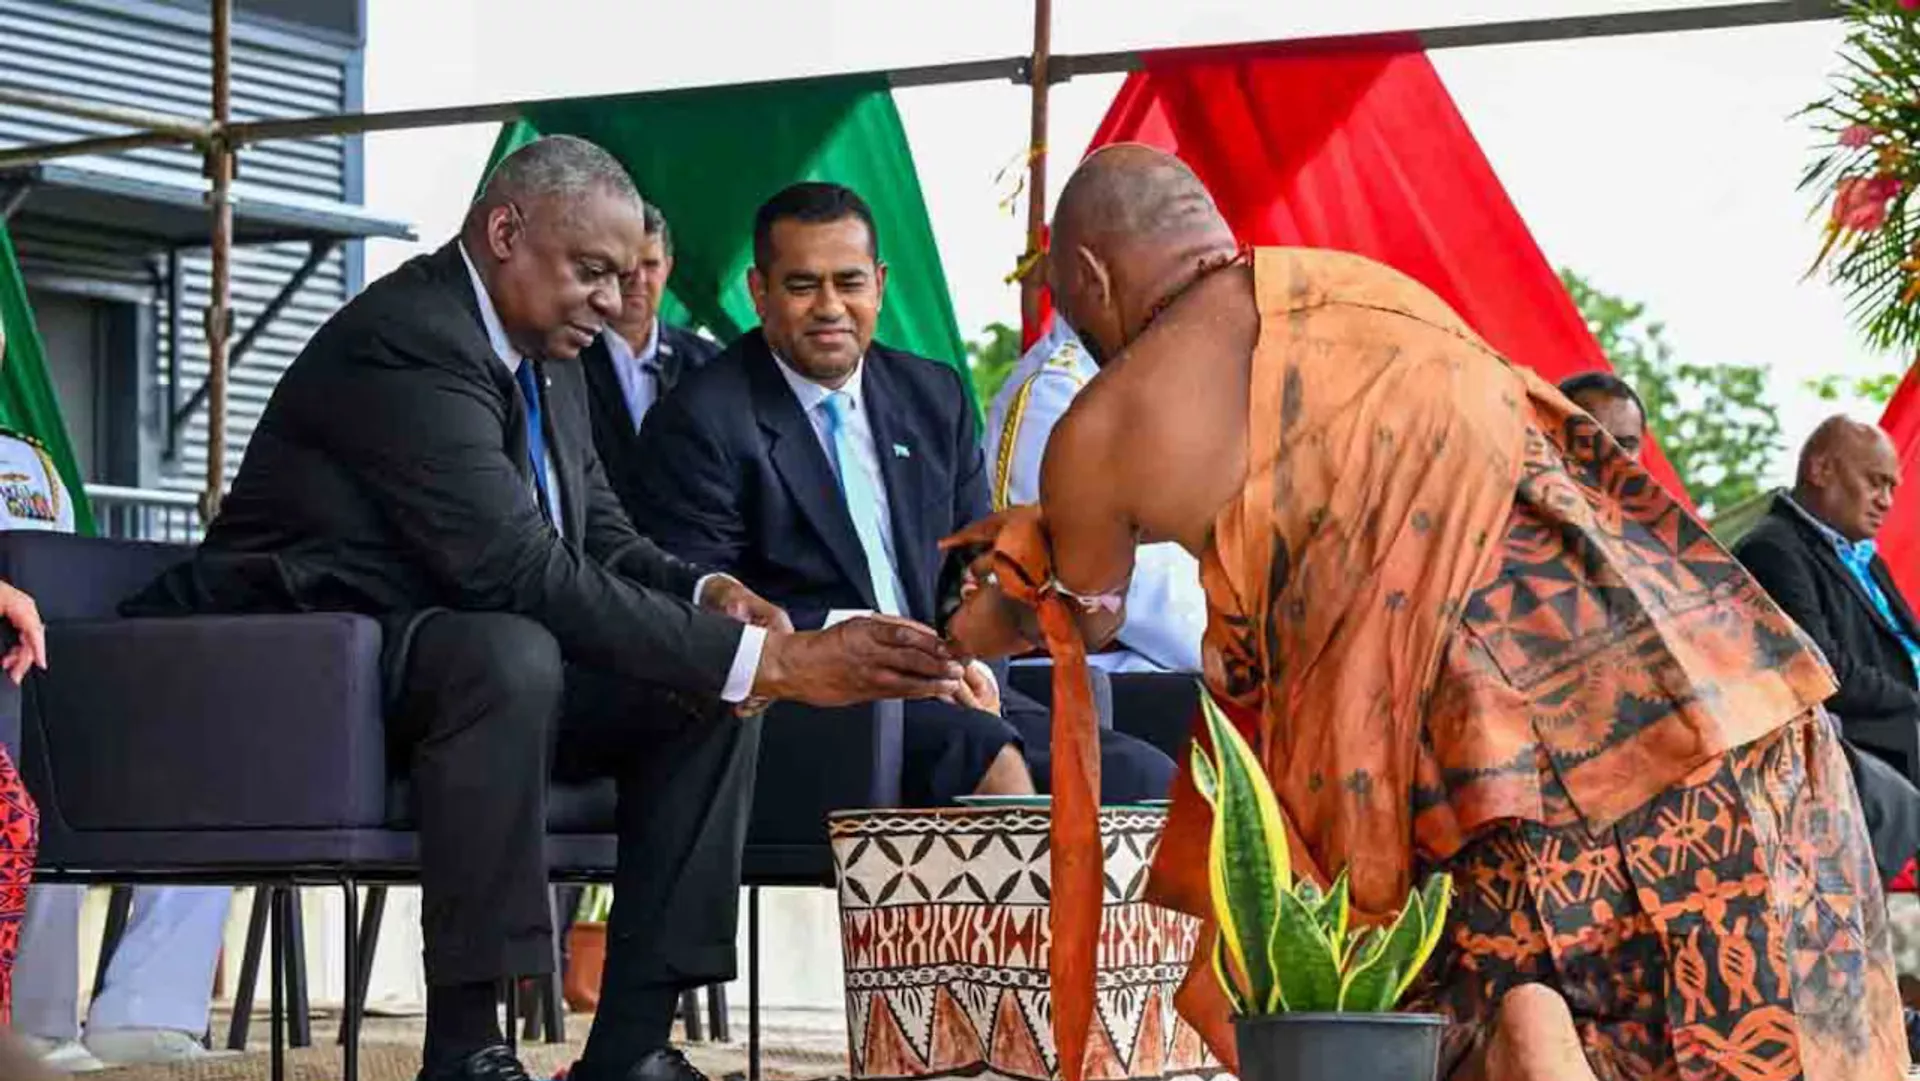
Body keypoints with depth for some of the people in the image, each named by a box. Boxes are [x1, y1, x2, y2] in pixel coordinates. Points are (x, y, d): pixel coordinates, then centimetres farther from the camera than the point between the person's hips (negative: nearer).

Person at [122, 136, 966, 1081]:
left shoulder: (548, 358, 10)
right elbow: (519, 572, -31)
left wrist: (709, 593, -11)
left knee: (714, 691, -3)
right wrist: (766, 659, -33)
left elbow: (602, 542, 14)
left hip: (459, 663, 10)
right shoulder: (405, 340, -22)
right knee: (511, 653, -38)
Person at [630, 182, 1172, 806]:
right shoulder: (700, 422, -1)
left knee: (1143, 779, -16)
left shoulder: (934, 396, 18)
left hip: (939, 687, 6)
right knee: (991, 758, -34)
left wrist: (971, 660, -2)